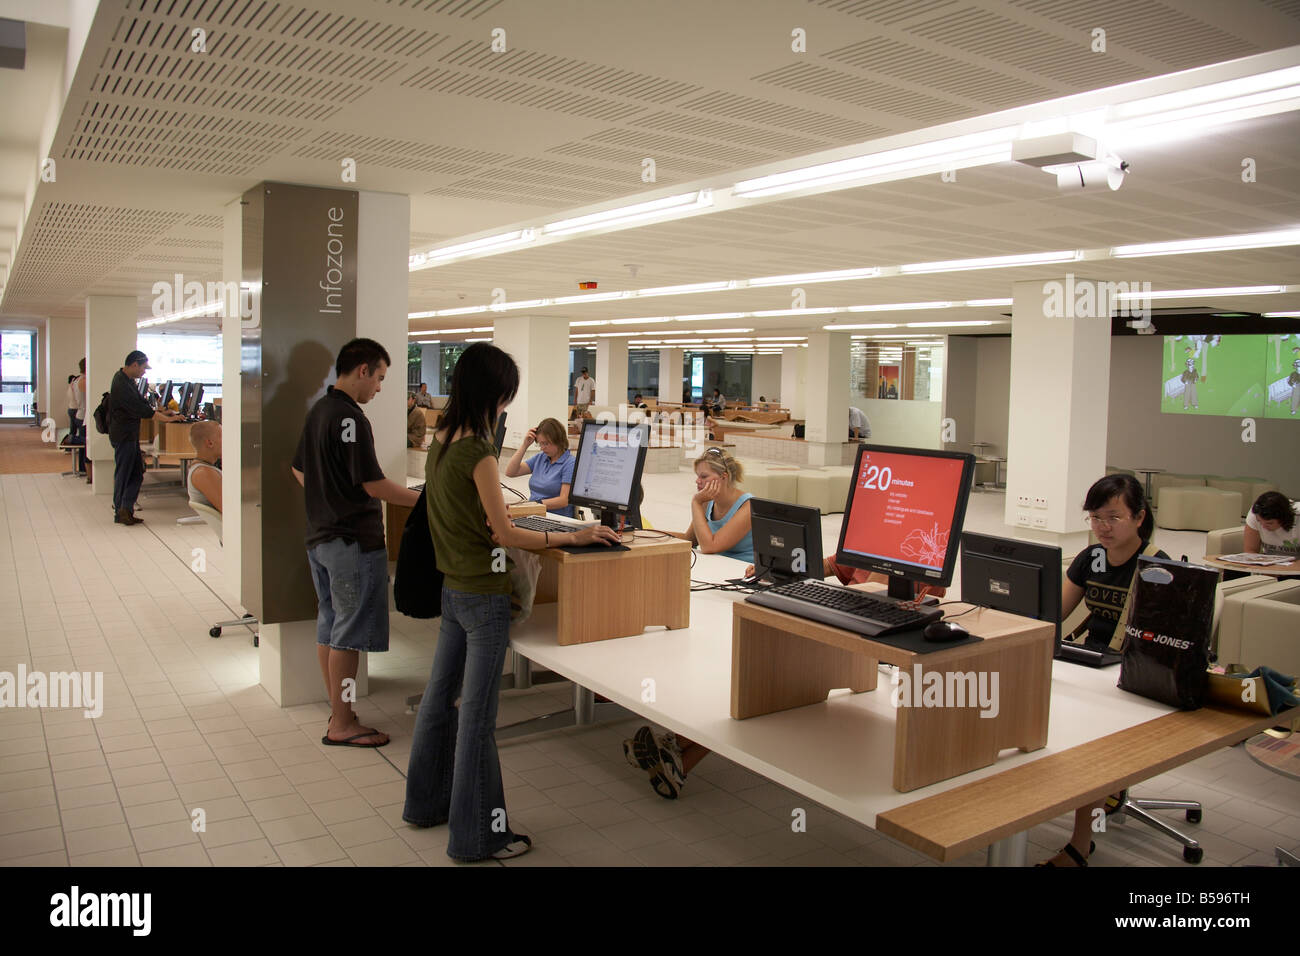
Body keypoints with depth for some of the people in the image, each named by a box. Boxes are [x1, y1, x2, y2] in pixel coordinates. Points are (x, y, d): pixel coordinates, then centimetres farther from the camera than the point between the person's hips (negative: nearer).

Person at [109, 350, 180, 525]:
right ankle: (121, 512, 8)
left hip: (130, 434, 10)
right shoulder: (121, 384, -21)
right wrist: (164, 418, -21)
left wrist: (160, 411, 10)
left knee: (137, 473, 9)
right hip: (123, 436, -10)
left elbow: (140, 403, 18)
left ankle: (125, 509, 11)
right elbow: (139, 409, -23)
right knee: (123, 474, -1)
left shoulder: (128, 379, 11)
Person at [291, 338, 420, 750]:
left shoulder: (316, 412, 11)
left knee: (328, 629, 14)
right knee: (348, 634, -3)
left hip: (320, 536, 10)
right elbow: (373, 484, -20)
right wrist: (427, 501, -14)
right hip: (353, 540, -10)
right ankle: (342, 725, 4)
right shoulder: (350, 417, -18)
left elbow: (299, 471, 21)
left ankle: (339, 713, 24)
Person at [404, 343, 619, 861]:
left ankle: (427, 802, 36)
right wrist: (573, 537, -11)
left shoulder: (439, 444, 6)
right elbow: (504, 534, -16)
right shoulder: (478, 453, -20)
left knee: (440, 697, 19)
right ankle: (477, 835, 12)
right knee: (477, 716, 0)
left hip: (452, 589, 9)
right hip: (484, 598, -9)